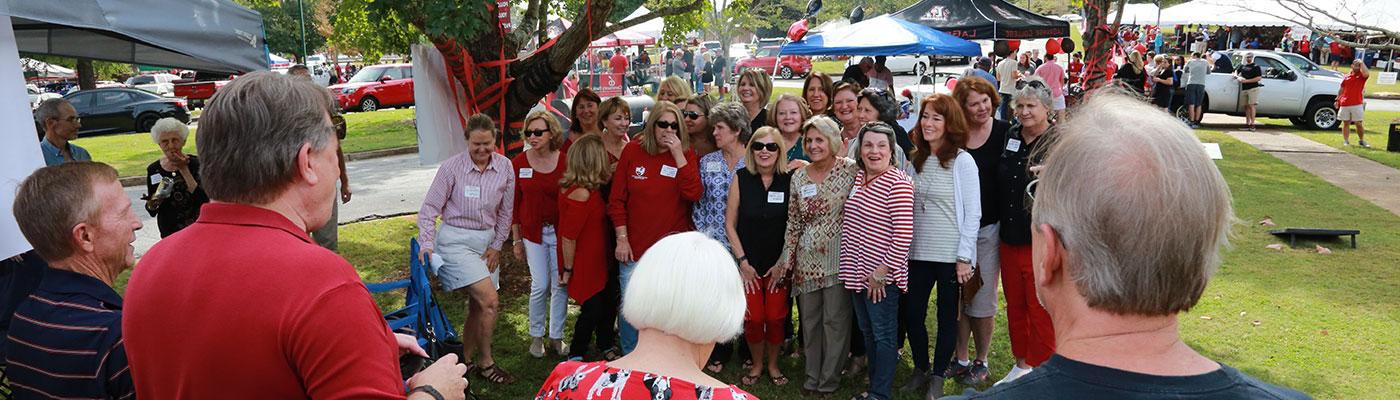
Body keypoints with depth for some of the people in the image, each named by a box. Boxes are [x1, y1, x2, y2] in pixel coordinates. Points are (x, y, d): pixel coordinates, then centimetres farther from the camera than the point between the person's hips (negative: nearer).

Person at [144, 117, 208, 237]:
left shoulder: (195, 163, -8)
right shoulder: (153, 170, 0)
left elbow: (204, 200, -20)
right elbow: (152, 212, 8)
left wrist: (184, 170, -18)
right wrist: (152, 204, -14)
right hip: (169, 233, 3)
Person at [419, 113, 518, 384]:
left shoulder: (505, 167, -3)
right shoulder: (452, 167, -13)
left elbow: (505, 211, 6)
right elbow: (430, 209, -8)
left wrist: (497, 245, 3)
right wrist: (427, 244, -17)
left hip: (487, 241, 5)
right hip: (455, 240, -5)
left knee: (478, 306, 10)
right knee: (489, 301, -14)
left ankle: (467, 360, 28)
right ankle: (486, 362, 5)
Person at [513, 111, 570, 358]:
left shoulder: (565, 161, -8)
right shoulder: (519, 163, -3)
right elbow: (515, 204, 3)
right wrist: (516, 240, 4)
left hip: (560, 231, 0)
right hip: (533, 232, 0)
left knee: (560, 285, 5)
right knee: (540, 286, 0)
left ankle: (556, 337, 20)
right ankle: (536, 336, 18)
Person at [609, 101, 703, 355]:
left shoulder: (686, 157, 1)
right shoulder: (632, 151, 0)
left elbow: (694, 194, -15)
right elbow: (617, 199, 2)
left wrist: (677, 154, -17)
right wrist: (622, 239, -4)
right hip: (635, 248, 0)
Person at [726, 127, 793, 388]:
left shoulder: (790, 180, -5)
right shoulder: (741, 178, -4)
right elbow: (730, 224, -1)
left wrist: (783, 263, -6)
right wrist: (743, 262, -5)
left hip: (779, 264, 0)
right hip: (748, 263, 0)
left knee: (775, 318, 3)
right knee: (753, 319, 0)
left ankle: (773, 365, 27)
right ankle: (756, 364, 25)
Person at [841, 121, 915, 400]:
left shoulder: (898, 183, -17)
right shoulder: (858, 176, 7)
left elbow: (903, 235, -20)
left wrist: (882, 272, -18)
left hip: (882, 276, -8)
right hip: (858, 271, 8)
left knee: (883, 335, 5)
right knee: (867, 333, 18)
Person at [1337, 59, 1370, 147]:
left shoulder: (1361, 75, 3)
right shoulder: (1346, 76, 10)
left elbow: (1366, 74, -22)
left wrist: (1362, 63, -13)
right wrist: (1337, 100, 14)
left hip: (1357, 104, -2)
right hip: (1344, 104, 2)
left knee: (1358, 123, 1)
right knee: (1346, 123, 5)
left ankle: (1361, 141, 14)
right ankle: (1346, 141, 8)